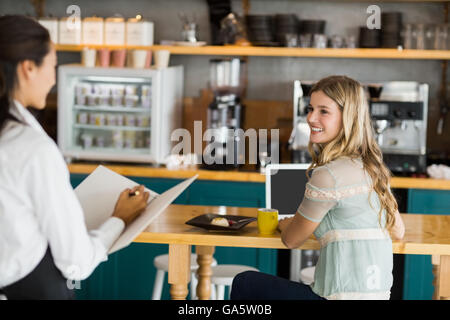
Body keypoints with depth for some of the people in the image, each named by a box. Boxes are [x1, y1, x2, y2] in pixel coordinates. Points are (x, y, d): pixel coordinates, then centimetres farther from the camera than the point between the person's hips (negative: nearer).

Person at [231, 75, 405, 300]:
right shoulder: (372, 167, 8)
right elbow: (397, 231, 21)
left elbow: (291, 240, -5)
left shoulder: (330, 174, -18)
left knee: (244, 283, 10)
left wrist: (284, 224, 19)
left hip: (344, 296, -9)